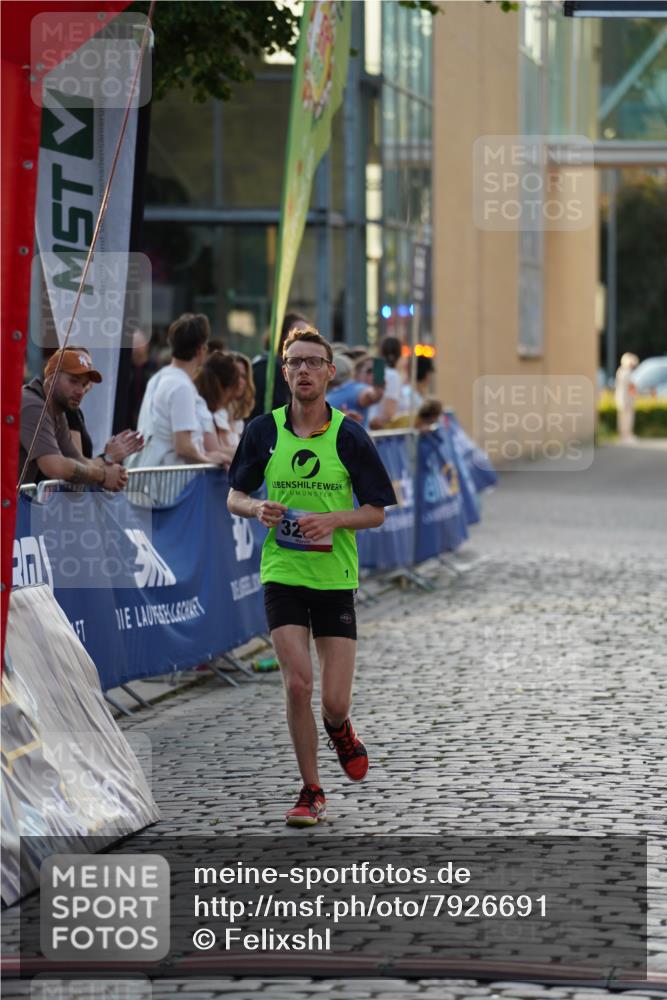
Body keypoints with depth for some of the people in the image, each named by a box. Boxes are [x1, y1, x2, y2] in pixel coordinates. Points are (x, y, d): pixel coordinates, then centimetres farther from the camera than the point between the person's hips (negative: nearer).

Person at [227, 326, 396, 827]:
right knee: (298, 684, -12)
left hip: (336, 579, -1)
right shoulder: (263, 430, 1)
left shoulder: (350, 435, -4)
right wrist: (258, 509, -12)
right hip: (282, 576, 1)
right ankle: (312, 792, 4)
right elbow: (235, 496, 10)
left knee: (334, 702, -4)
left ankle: (340, 728, 35)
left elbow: (376, 512, 0)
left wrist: (333, 519, -18)